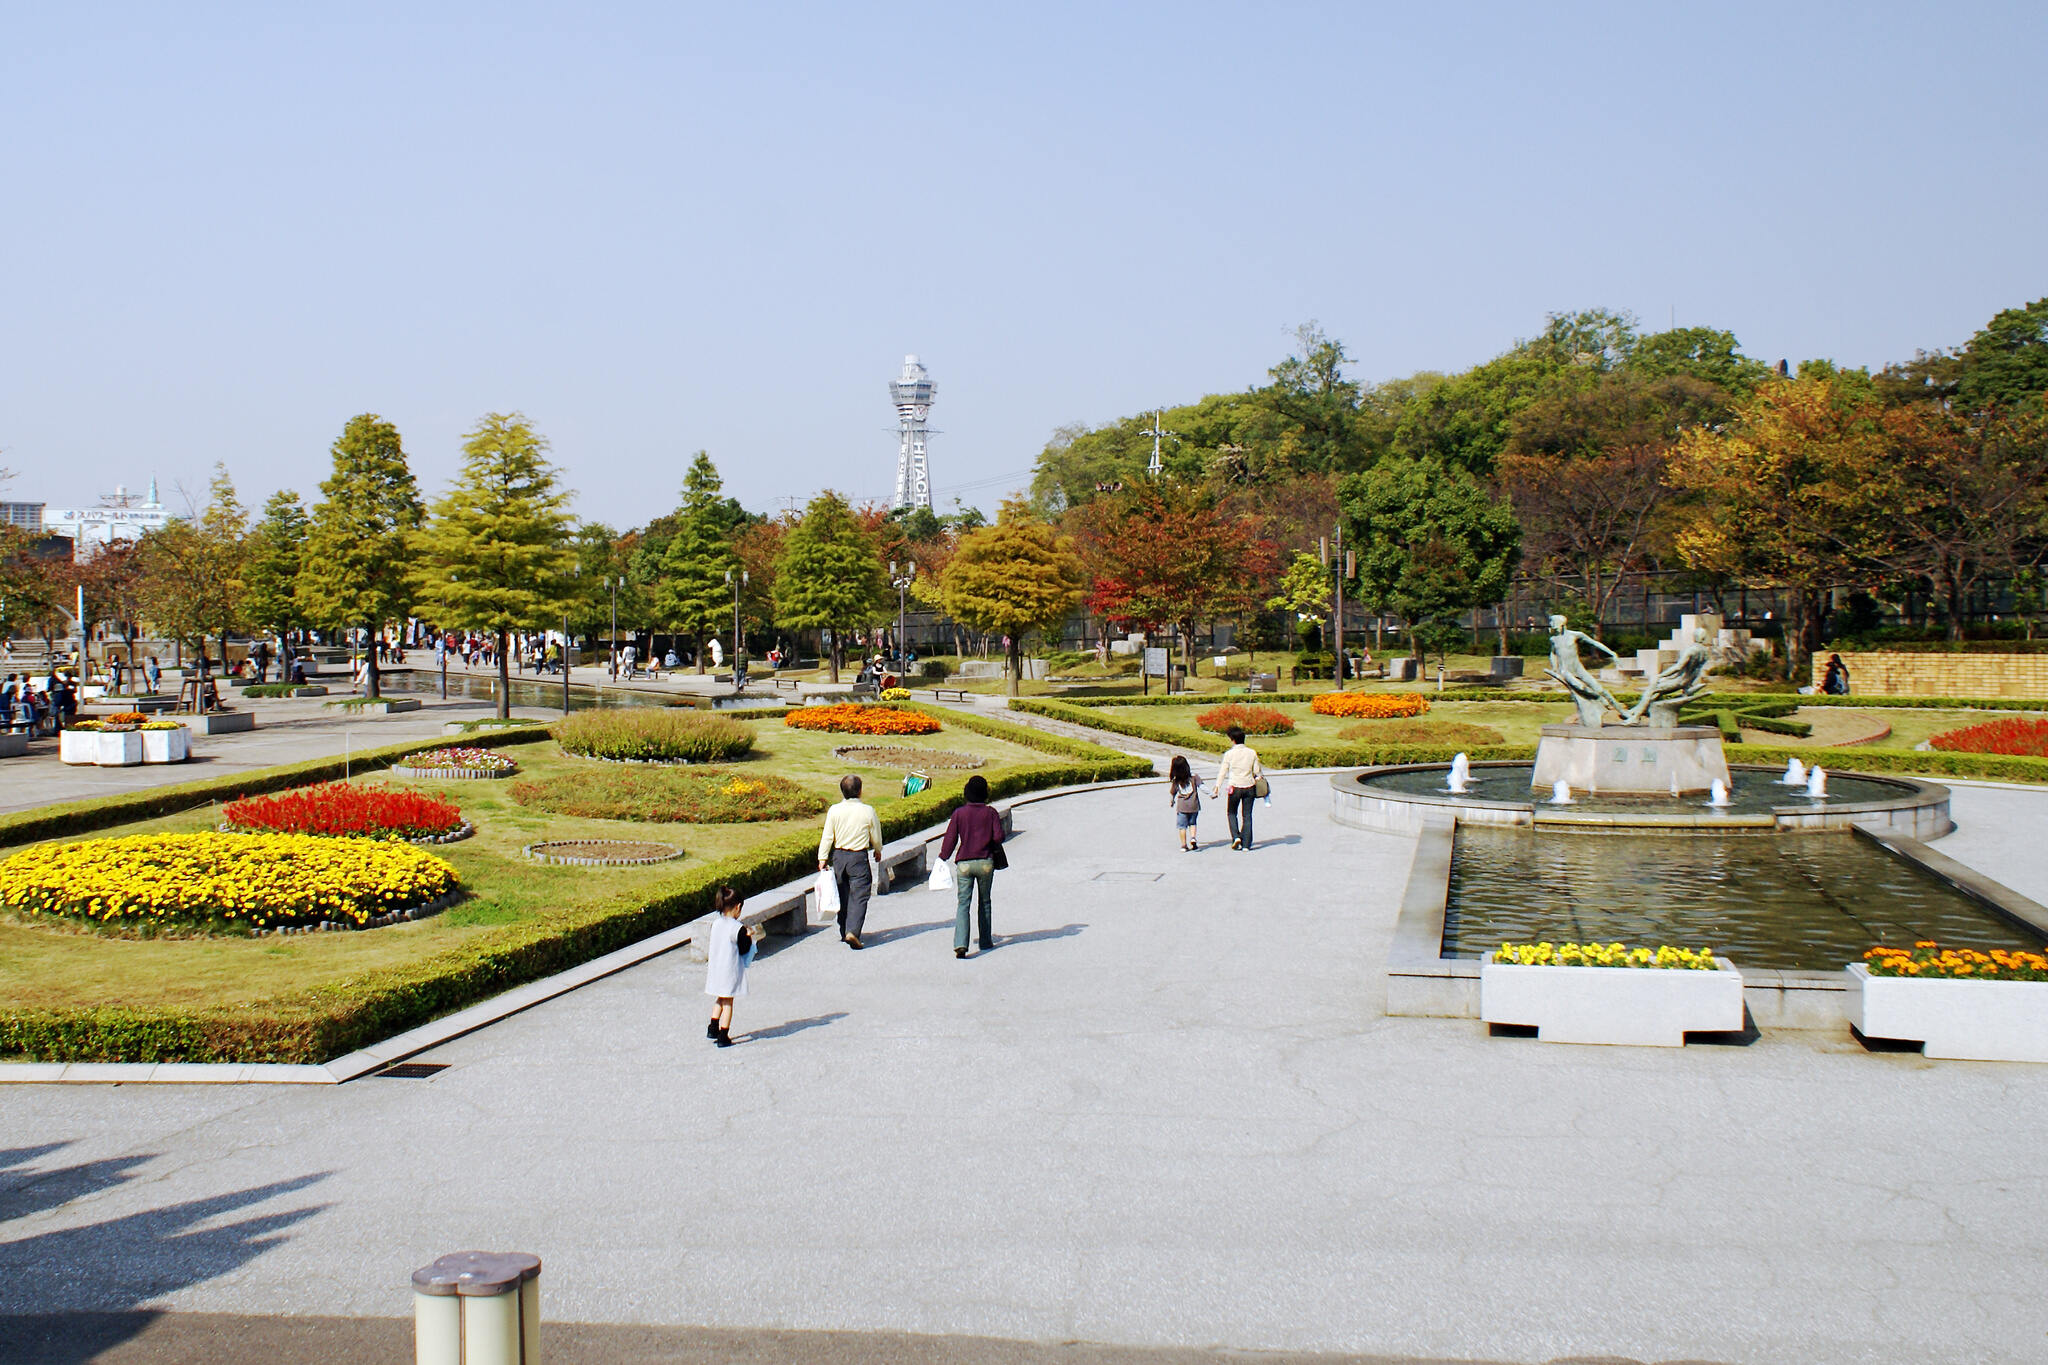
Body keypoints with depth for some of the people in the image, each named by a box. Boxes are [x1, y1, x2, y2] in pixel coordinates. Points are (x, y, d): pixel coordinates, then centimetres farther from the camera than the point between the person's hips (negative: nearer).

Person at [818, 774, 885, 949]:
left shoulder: (834, 811, -6)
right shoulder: (868, 811, -10)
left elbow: (827, 837, -3)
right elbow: (876, 836, 2)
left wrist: (822, 859, 4)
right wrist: (878, 850, 21)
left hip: (838, 856, 3)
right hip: (859, 858, -3)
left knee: (843, 895, 16)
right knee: (859, 896, -2)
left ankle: (844, 931, 25)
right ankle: (853, 931, -18)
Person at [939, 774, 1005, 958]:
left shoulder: (959, 813, -3)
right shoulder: (990, 813, -2)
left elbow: (950, 838, -3)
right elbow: (998, 837, -7)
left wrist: (943, 857, 8)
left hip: (964, 863, -1)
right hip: (985, 862, 1)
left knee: (963, 903, -3)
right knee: (985, 902, 17)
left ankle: (960, 943, -19)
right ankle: (986, 941, 24)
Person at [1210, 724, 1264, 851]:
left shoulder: (1229, 754, -9)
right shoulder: (1252, 753, -2)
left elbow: (1223, 772, -4)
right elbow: (1257, 771, 3)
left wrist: (1217, 787, 5)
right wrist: (1257, 779, 25)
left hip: (1235, 787, -2)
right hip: (1249, 787, 2)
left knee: (1231, 813, 17)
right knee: (1247, 815, 9)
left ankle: (1236, 837, -1)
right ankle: (1246, 844, 7)